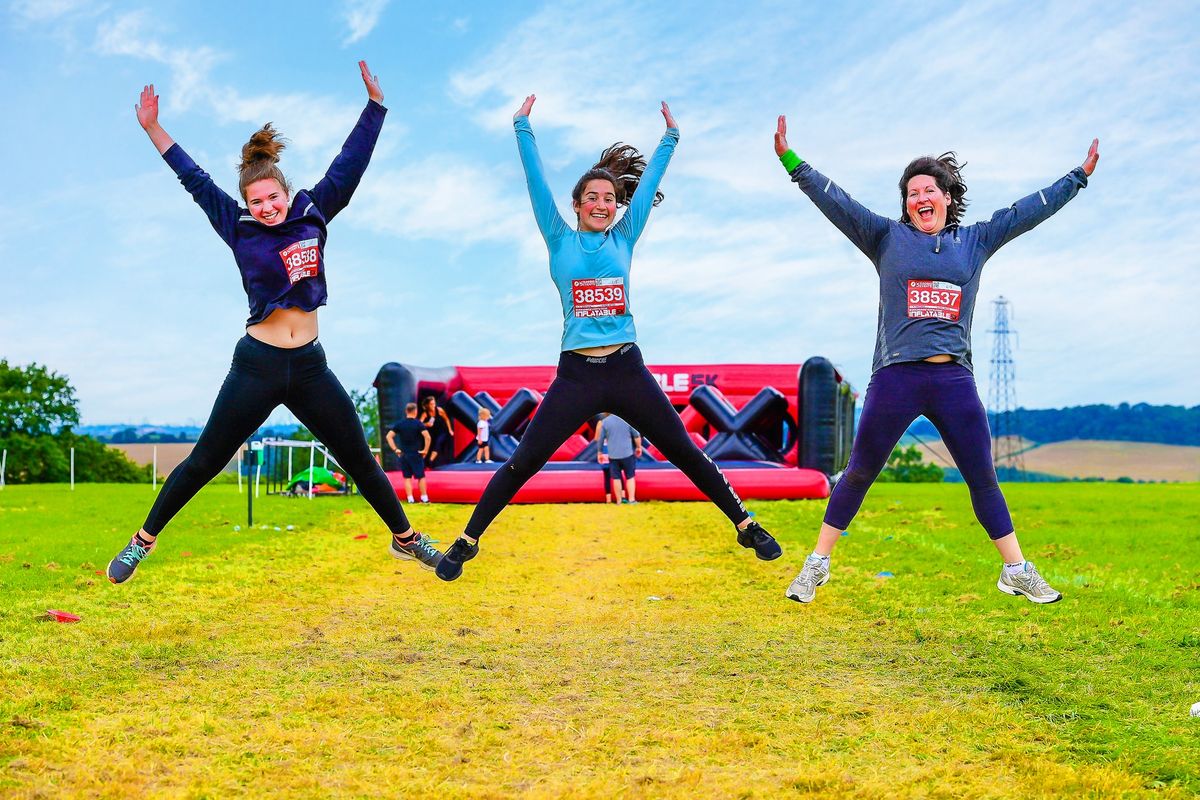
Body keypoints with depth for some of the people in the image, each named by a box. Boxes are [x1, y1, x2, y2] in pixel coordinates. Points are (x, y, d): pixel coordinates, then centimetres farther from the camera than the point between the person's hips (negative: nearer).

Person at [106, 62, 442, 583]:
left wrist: (374, 104, 4)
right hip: (257, 365, -2)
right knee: (204, 462, 4)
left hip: (310, 366, 2)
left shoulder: (313, 215, 4)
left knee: (360, 460, 9)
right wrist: (153, 130, 5)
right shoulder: (240, 229, 0)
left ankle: (406, 539, 25)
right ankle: (142, 542, 20)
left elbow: (349, 165, 5)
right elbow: (197, 182, 5)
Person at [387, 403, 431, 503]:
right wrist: (425, 450, -9)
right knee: (421, 477, 6)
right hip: (416, 454, -3)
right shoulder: (418, 423, -7)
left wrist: (395, 449, 0)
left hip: (403, 455, 3)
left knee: (407, 477, 8)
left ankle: (410, 499, 4)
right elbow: (427, 437, -19)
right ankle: (424, 498, 8)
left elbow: (389, 436, -1)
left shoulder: (399, 424, 3)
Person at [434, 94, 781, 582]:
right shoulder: (560, 240, 5)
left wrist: (670, 138, 12)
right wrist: (523, 129, -1)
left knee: (686, 453, 6)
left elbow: (649, 182, 12)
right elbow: (536, 181, 1)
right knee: (522, 463, -2)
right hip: (576, 375, -2)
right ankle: (467, 542, 12)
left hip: (628, 370, 2)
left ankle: (746, 526, 19)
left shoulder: (623, 237, 10)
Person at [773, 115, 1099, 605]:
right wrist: (791, 161, -6)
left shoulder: (976, 242, 14)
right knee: (859, 474, 4)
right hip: (896, 379, -2)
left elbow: (1029, 211, 19)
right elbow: (834, 200, 1)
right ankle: (816, 566, 14)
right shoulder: (887, 238, 7)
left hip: (955, 380, 2)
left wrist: (1078, 177, 22)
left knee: (983, 478, 8)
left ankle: (1017, 572, 19)